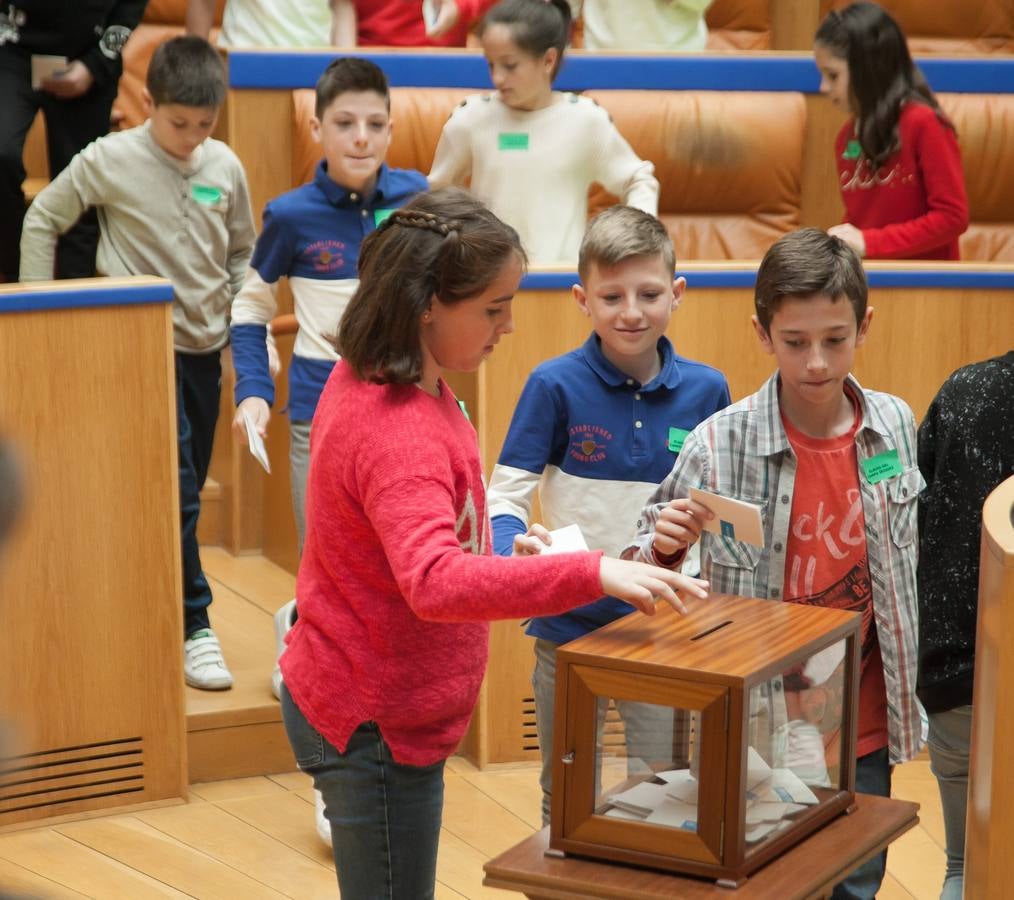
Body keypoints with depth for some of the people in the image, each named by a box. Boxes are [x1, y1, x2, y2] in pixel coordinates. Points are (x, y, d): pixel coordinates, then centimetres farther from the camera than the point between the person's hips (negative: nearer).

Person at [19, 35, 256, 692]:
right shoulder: (109, 160, -8)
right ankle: (195, 627, -7)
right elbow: (41, 222, 3)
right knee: (177, 491, -12)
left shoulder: (225, 166, 2)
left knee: (189, 489, 10)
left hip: (205, 346, 5)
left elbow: (243, 253, 14)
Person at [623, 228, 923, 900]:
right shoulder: (721, 443, -13)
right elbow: (648, 574, -4)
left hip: (863, 728, 3)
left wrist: (910, 690, 15)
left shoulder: (895, 427, -2)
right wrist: (663, 545, -26)